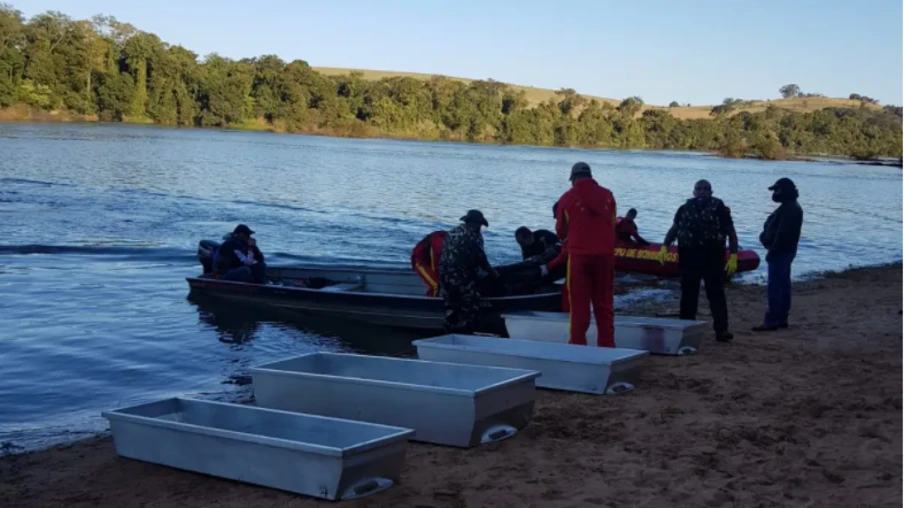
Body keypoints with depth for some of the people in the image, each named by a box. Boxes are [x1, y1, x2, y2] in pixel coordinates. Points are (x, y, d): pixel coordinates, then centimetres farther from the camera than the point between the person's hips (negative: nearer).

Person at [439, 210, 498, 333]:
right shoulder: (474, 235, -2)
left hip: (445, 277, 8)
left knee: (451, 310, 15)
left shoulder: (452, 233, 20)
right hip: (462, 278, -8)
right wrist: (492, 271, 9)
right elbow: (480, 257, -5)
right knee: (470, 309, 0)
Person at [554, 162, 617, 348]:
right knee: (604, 303, 10)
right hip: (605, 255, 3)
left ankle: (578, 344, 2)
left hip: (579, 255, -3)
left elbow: (561, 232, 6)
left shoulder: (568, 198, -1)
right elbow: (612, 225, 13)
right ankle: (607, 345, 11)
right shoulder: (607, 195, 7)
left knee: (579, 304, 2)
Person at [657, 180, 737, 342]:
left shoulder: (719, 208, 0)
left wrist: (733, 256, -9)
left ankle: (721, 330, -3)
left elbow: (731, 233, 0)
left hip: (712, 257, -3)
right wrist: (664, 246, -1)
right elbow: (674, 229, 15)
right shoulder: (685, 208, 10)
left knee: (716, 294, -4)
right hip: (689, 257, 3)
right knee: (688, 294, 9)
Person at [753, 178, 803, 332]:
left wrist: (772, 251, -22)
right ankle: (781, 319, 18)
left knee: (774, 287, -10)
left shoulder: (788, 209, -20)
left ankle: (771, 321, -11)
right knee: (783, 285, 13)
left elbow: (782, 234, -25)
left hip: (781, 252, -11)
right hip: (786, 251, 11)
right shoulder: (792, 206, 16)